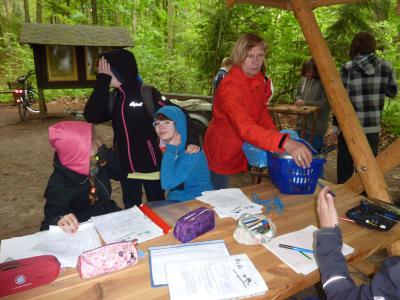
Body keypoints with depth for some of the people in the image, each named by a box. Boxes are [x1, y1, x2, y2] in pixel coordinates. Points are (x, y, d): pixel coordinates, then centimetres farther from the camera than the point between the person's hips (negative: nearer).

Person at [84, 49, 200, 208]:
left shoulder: (147, 94, -12)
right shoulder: (113, 98, 2)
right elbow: (92, 116, -12)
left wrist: (192, 140, -26)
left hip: (151, 166, -4)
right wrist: (102, 82, -13)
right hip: (126, 168, 4)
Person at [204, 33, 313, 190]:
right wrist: (285, 143, -55)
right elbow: (245, 127, -43)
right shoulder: (229, 88, -29)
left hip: (243, 150, 7)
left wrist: (275, 134, -12)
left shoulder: (259, 80, -4)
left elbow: (262, 111, 7)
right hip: (222, 152, -7)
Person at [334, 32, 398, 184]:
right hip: (372, 126, 3)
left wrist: (336, 125, -2)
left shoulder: (348, 68, -9)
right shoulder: (385, 67, 0)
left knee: (345, 165, 10)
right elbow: (393, 92, 12)